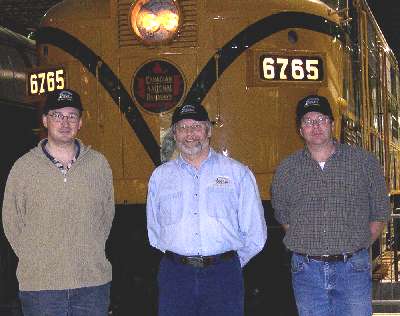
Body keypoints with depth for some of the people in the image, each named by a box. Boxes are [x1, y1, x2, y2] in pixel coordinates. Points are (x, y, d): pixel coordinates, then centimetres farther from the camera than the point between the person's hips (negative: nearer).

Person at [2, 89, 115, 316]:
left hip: (94, 281, 2)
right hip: (39, 284, -1)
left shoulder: (99, 164, 5)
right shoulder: (24, 167, 0)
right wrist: (35, 260, 2)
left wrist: (90, 255, 9)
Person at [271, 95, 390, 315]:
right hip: (306, 271, 1)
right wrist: (310, 246, 9)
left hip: (352, 270, -1)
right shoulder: (286, 170, 6)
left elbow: (380, 212, 10)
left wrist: (359, 246, 3)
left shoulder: (365, 162, 3)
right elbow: (282, 215, 17)